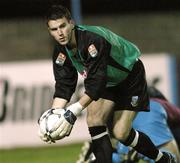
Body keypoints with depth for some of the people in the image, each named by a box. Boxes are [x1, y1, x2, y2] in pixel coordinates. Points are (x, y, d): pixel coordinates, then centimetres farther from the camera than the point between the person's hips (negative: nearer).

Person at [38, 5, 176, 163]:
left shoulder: (93, 40, -39)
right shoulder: (61, 52, -14)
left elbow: (95, 82, -41)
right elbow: (64, 86, -14)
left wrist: (73, 113, -47)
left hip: (130, 76, -7)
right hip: (107, 82, 7)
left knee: (121, 133, -8)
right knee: (94, 120, -14)